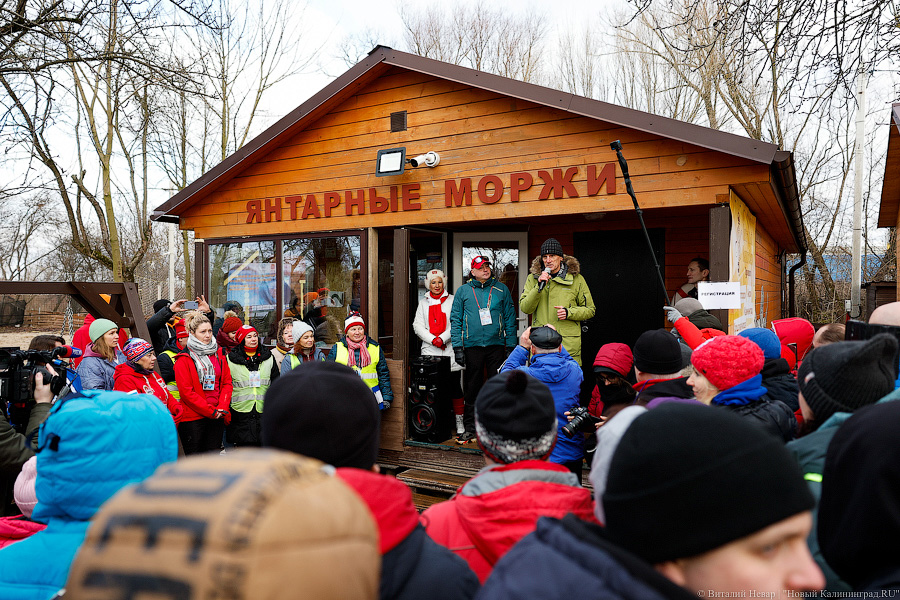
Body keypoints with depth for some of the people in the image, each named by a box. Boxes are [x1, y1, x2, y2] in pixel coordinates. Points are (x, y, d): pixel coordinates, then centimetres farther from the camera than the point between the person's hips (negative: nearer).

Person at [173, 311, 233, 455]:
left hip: (217, 416, 4)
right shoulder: (184, 359, -5)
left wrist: (222, 408, -7)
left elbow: (227, 382, 8)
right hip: (193, 417, -4)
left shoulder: (219, 354, 10)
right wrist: (210, 411, -14)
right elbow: (186, 391, -11)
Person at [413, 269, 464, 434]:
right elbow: (417, 326, 7)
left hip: (450, 351, -2)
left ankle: (459, 422, 4)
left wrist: (442, 338, -13)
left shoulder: (452, 300, 8)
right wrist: (433, 340, -7)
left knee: (454, 387, -3)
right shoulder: (423, 302, 16)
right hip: (429, 352, 2)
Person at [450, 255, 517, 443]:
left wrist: (511, 346, 2)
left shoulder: (501, 290, 8)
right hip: (472, 346, 0)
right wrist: (457, 347, -3)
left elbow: (510, 318, 8)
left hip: (496, 345, 0)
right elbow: (455, 320, 5)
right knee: (472, 389, 5)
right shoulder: (463, 291, 6)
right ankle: (470, 428, 14)